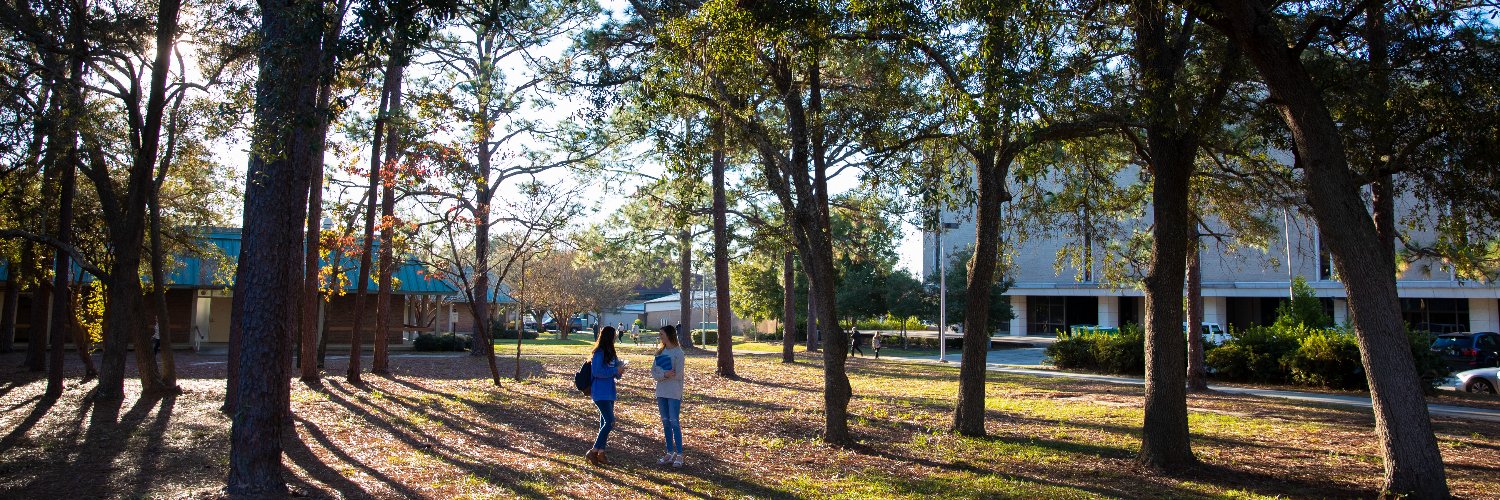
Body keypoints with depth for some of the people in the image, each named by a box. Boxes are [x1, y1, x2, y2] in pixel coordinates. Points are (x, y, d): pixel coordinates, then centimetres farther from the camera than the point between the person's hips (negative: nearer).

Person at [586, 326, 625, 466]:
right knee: (610, 422, -12)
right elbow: (597, 372, -21)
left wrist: (619, 370, -5)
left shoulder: (610, 352, 12)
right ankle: (593, 452, -6)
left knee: (605, 422, 11)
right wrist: (615, 370, -17)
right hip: (601, 393, -9)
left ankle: (601, 453, 18)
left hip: (609, 392, 9)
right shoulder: (599, 352, -14)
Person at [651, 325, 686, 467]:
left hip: (674, 393, -7)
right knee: (666, 422, 11)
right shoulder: (660, 351, 10)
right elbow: (653, 372, 3)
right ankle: (670, 453, 19)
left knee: (674, 422, -6)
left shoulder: (678, 352, -10)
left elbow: (678, 374, -17)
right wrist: (665, 374, -17)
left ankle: (679, 455, 0)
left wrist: (662, 375, -9)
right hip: (661, 392, 7)